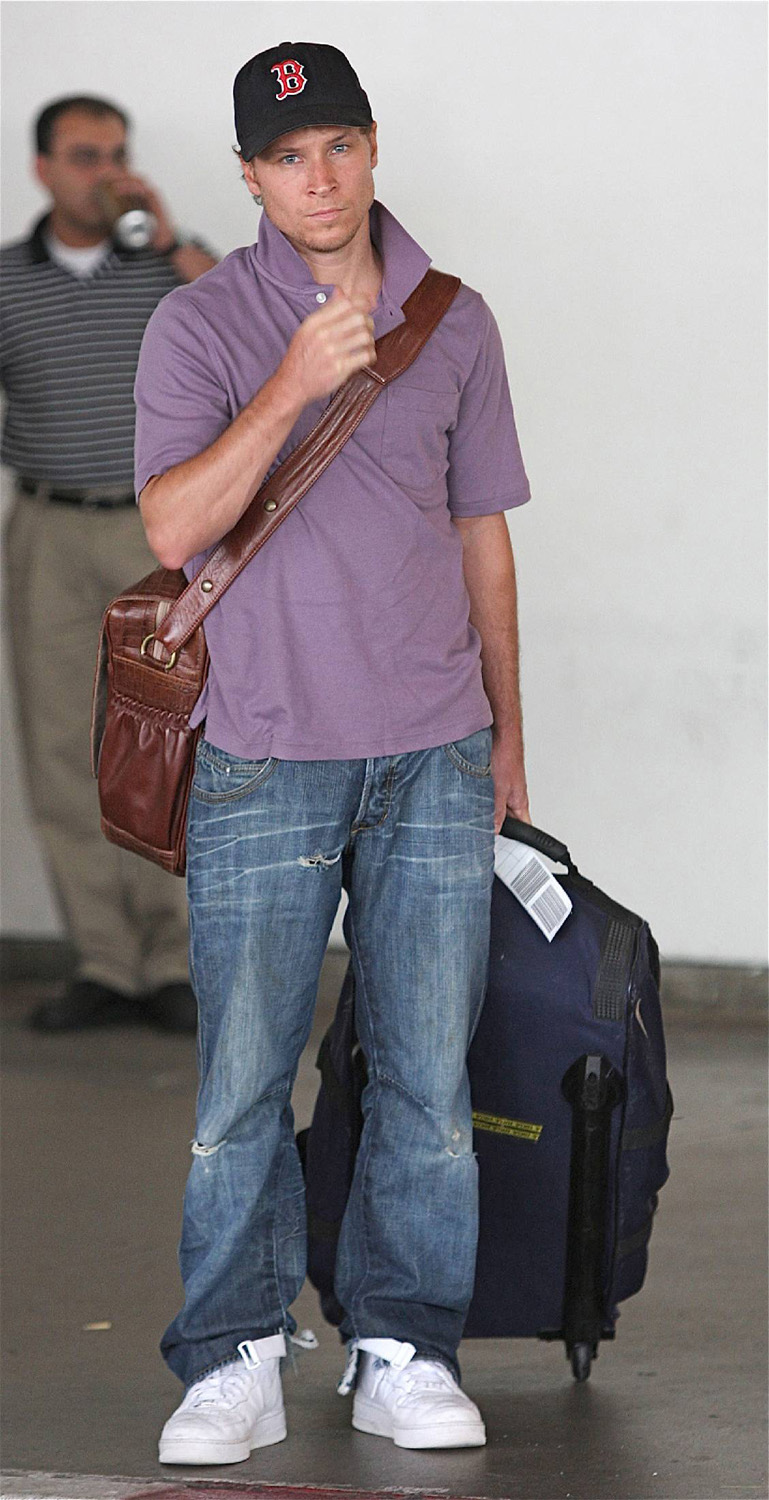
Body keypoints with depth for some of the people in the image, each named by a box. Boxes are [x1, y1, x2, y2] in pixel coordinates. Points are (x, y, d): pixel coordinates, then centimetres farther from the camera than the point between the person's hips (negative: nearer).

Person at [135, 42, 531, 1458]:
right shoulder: (200, 323, 0)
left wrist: (504, 731, 18)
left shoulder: (454, 322, 10)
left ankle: (405, 1352, 12)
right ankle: (234, 1363, 6)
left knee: (428, 1077, 3)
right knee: (241, 1082, -2)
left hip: (435, 758, 3)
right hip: (267, 759, -2)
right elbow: (173, 526, -12)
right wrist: (291, 388, -22)